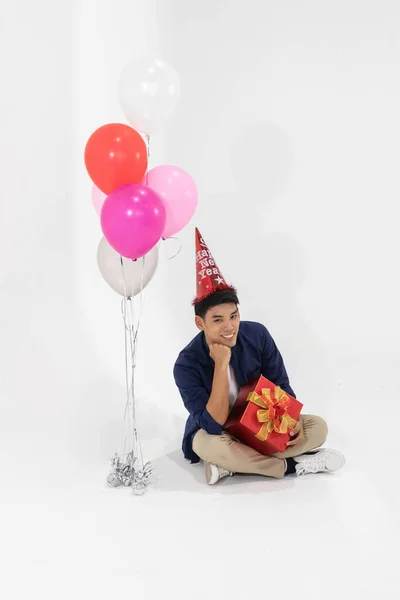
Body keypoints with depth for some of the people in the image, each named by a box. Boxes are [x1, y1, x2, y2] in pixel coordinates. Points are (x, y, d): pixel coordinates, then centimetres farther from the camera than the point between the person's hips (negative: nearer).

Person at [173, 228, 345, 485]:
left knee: (317, 427, -16)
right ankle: (293, 464, -21)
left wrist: (293, 420, -24)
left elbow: (280, 385, -4)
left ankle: (232, 465, -19)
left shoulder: (257, 334, -17)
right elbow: (214, 426, -33)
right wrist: (221, 365, -40)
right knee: (209, 444, -39)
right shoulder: (187, 364, -27)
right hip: (216, 432, -4)